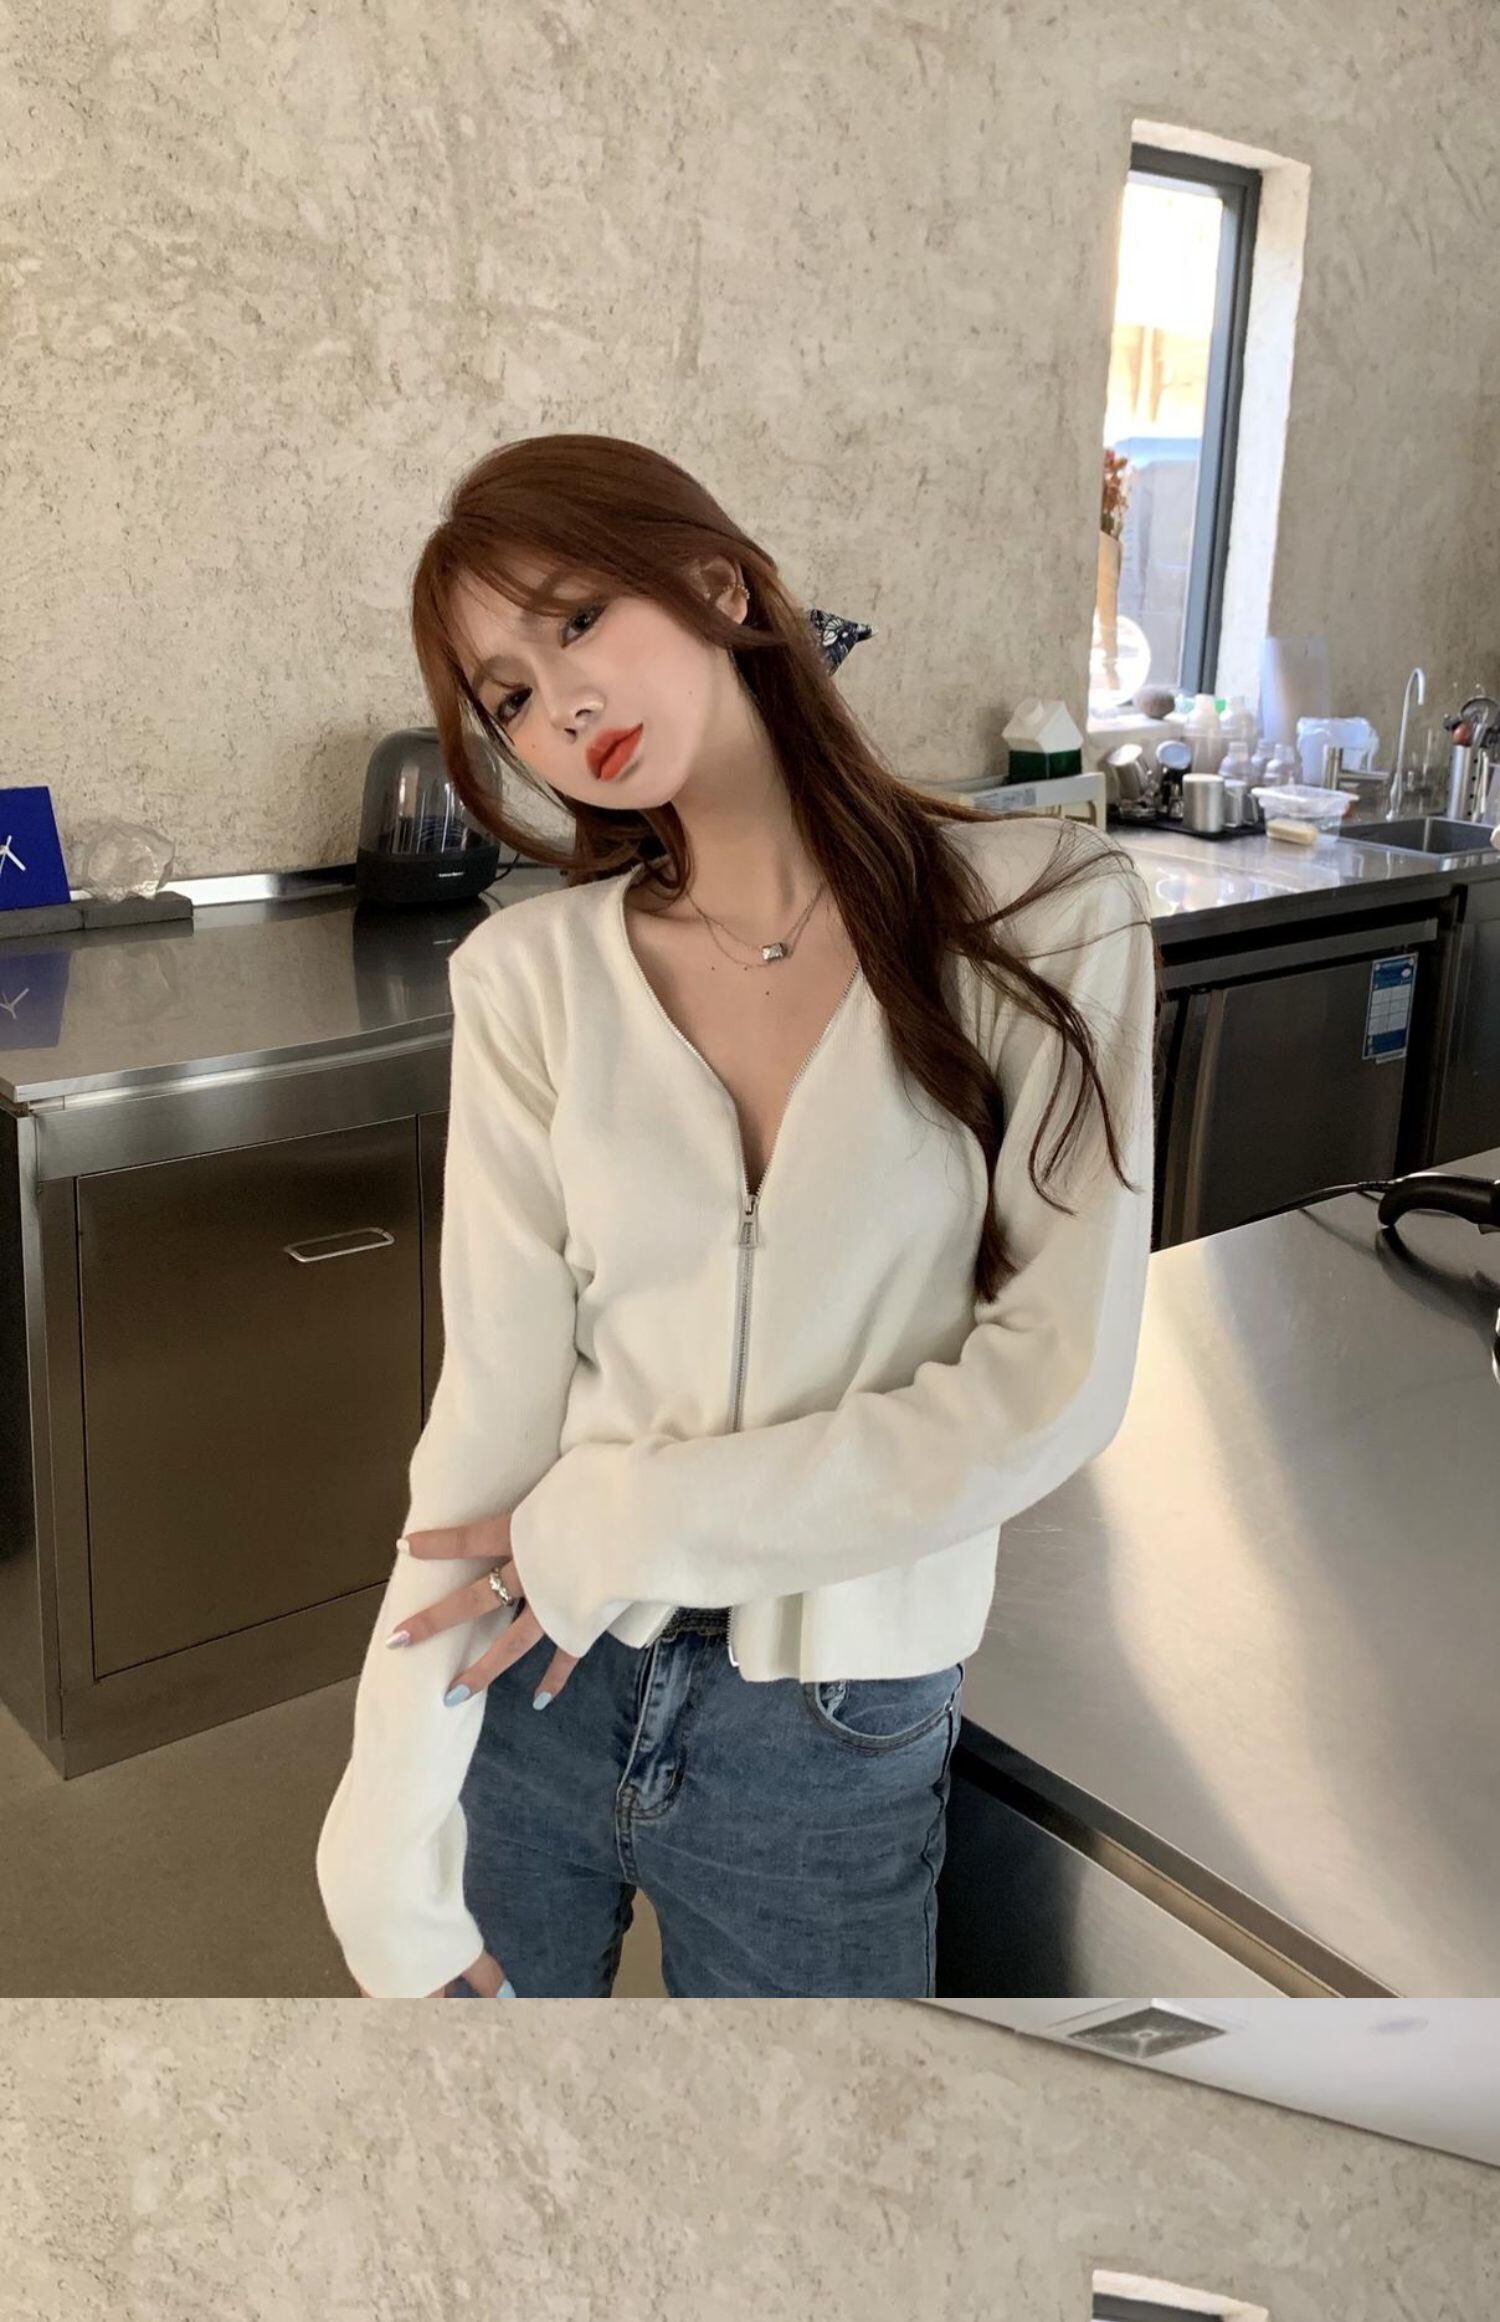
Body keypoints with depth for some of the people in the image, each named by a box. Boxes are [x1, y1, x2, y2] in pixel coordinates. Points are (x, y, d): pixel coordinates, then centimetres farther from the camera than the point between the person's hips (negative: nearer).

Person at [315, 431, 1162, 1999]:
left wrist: (636, 1525, -15)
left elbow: (1053, 1387, -14)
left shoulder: (1046, 916, -11)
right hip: (526, 1688, 1)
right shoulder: (531, 977, -8)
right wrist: (391, 1841, -13)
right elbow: (491, 1411, -9)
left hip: (833, 1741, -1)